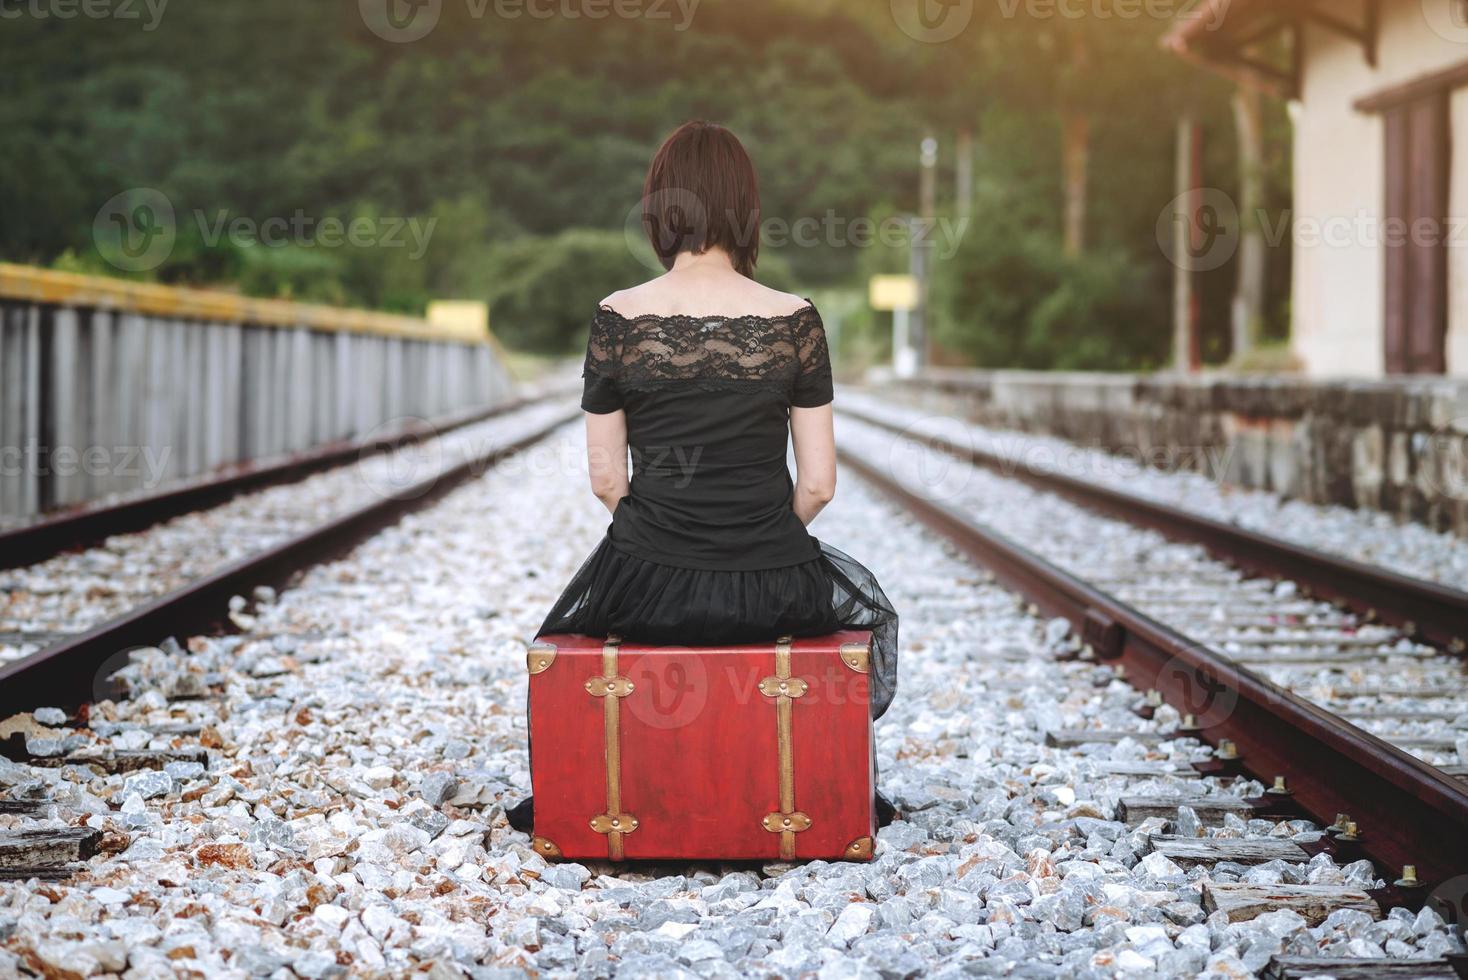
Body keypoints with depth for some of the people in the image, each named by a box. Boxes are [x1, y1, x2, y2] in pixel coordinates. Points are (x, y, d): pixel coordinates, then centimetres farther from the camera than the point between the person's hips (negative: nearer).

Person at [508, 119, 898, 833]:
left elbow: (605, 480, -1)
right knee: (870, 609, 36)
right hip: (774, 593, 0)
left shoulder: (617, 319, -7)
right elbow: (818, 483, -4)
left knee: (571, 617, 38)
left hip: (645, 590, 1)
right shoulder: (794, 320, -8)